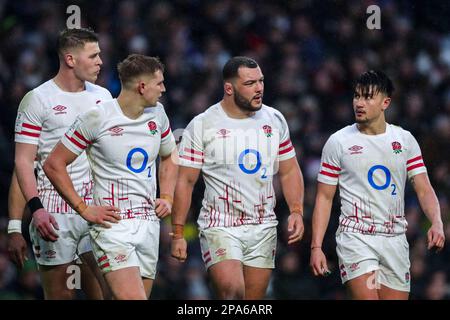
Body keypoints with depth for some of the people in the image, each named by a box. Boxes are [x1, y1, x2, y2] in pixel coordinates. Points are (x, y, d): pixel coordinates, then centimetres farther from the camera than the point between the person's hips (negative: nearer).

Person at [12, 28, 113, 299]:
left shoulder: (103, 97, 13)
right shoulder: (37, 100, -3)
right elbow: (24, 162, -6)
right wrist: (35, 207, -19)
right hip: (53, 213, -4)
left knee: (108, 289, -8)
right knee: (60, 295, -2)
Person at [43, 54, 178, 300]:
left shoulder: (157, 114, 10)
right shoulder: (96, 118, -9)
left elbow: (169, 157, 29)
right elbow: (54, 165, -4)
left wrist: (167, 198, 13)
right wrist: (84, 209, -8)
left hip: (149, 222, 6)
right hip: (112, 223, -6)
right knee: (133, 297, -23)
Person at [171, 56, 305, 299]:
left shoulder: (274, 120, 8)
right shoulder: (202, 126, -5)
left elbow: (289, 172, 15)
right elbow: (185, 181, -3)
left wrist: (296, 211, -1)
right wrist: (178, 233, -7)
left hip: (263, 227, 4)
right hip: (220, 226, -4)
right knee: (232, 290, -26)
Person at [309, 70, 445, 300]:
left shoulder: (405, 140, 8)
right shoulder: (338, 142, 1)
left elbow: (424, 190, 6)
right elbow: (324, 197, 3)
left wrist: (437, 223, -13)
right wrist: (316, 246, -5)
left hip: (395, 240, 3)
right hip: (356, 237, -3)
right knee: (367, 297, -21)